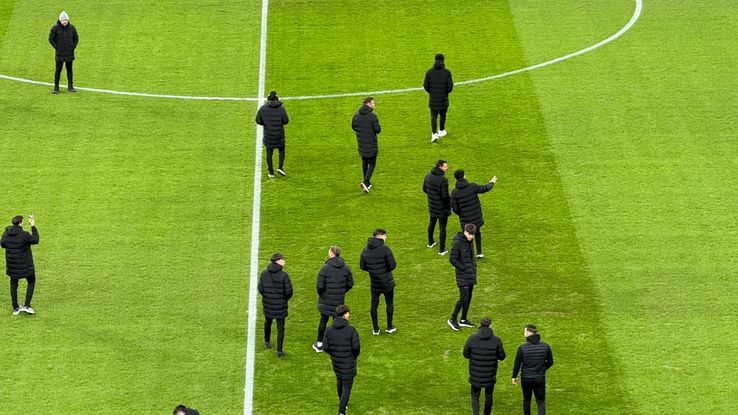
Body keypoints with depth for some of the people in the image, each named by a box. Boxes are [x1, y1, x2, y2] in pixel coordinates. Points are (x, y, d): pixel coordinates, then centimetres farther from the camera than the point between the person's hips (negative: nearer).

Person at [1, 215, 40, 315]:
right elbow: (35, 240, -5)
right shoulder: (24, 235, -22)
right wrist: (33, 227, 1)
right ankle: (26, 305, 7)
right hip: (25, 265, -4)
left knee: (13, 284, 18)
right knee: (31, 281, 16)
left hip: (11, 264, 4)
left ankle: (15, 308, 21)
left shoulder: (6, 234, -7)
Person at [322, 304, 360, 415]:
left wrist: (333, 354, 11)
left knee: (339, 380, 28)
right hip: (348, 363, -4)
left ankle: (342, 402, 48)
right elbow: (356, 347, -22)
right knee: (347, 385, 5)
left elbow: (325, 347, -8)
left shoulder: (329, 330, -8)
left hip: (336, 361, 5)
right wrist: (355, 355, 1)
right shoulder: (351, 330, -20)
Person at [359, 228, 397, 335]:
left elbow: (362, 266, 3)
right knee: (389, 303, 15)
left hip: (374, 284, 3)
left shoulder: (365, 250, -1)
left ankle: (375, 329, 18)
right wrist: (387, 269, 2)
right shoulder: (385, 249, -17)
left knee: (374, 305, 13)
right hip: (387, 282, -3)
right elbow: (392, 265, -19)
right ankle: (389, 327, 24)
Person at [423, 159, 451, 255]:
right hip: (442, 208, -7)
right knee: (442, 228, 5)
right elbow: (445, 196, -27)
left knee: (432, 223, 28)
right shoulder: (443, 180, -28)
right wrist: (450, 199, -7)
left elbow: (424, 189, 7)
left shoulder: (428, 176, -5)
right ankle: (442, 249, 11)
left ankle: (430, 242, 46)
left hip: (432, 206, 7)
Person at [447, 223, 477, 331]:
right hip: (463, 276, -8)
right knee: (464, 298, -10)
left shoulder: (469, 242, 8)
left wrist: (474, 267, 9)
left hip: (471, 276, 8)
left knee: (469, 298, 13)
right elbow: (452, 259, -17)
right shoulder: (458, 243, -17)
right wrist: (463, 268, -17)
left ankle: (463, 320, 24)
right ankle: (453, 319, 3)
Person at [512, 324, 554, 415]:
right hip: (540, 379, 1)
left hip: (526, 379, -1)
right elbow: (550, 362, 3)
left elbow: (517, 364, -7)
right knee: (541, 402, 7)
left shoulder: (522, 348, -14)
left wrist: (514, 377, 8)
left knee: (526, 401, 18)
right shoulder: (545, 346, -6)